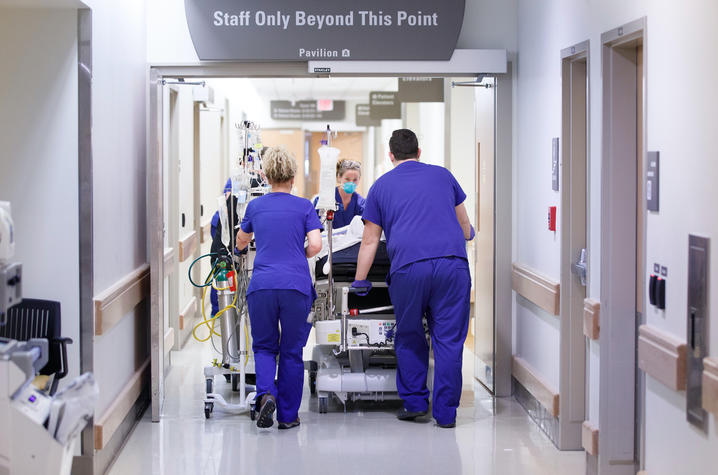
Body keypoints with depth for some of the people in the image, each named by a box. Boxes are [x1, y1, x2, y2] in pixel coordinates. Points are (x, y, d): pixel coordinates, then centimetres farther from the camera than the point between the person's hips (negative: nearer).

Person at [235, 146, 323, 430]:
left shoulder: (255, 206, 13)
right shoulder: (304, 207, 6)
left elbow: (241, 242, 29)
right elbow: (315, 245, -5)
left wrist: (243, 246, 52)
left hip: (262, 286, 1)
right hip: (296, 286, -1)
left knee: (264, 346, 15)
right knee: (291, 351, 11)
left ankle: (266, 393, -11)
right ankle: (288, 415, 14)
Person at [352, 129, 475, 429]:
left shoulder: (382, 186, 17)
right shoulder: (443, 176, 21)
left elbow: (370, 241, 16)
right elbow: (466, 228, 29)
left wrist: (360, 282, 24)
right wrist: (466, 235, 51)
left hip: (408, 267, -1)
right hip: (452, 263, 1)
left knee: (409, 338, 17)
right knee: (449, 339, 4)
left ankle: (414, 402, 17)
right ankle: (445, 412, 6)